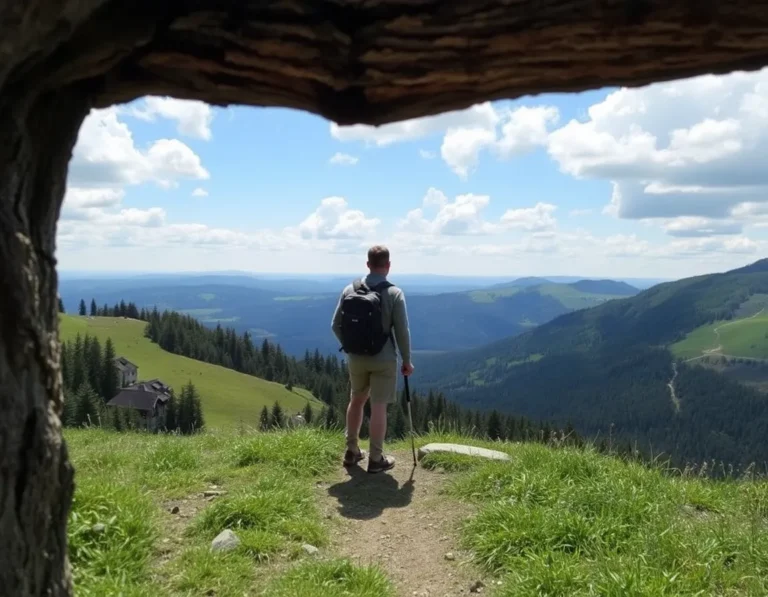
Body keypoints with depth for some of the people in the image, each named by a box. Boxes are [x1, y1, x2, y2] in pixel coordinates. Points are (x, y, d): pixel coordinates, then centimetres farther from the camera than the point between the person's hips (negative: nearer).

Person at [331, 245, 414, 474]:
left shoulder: (349, 289, -2)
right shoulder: (394, 293, -13)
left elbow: (336, 325, 2)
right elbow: (402, 331, -12)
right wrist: (407, 360, 0)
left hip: (356, 358, 4)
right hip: (383, 359, -4)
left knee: (356, 401, 21)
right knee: (378, 407, 4)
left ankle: (352, 451, 30)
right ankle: (376, 459, 12)